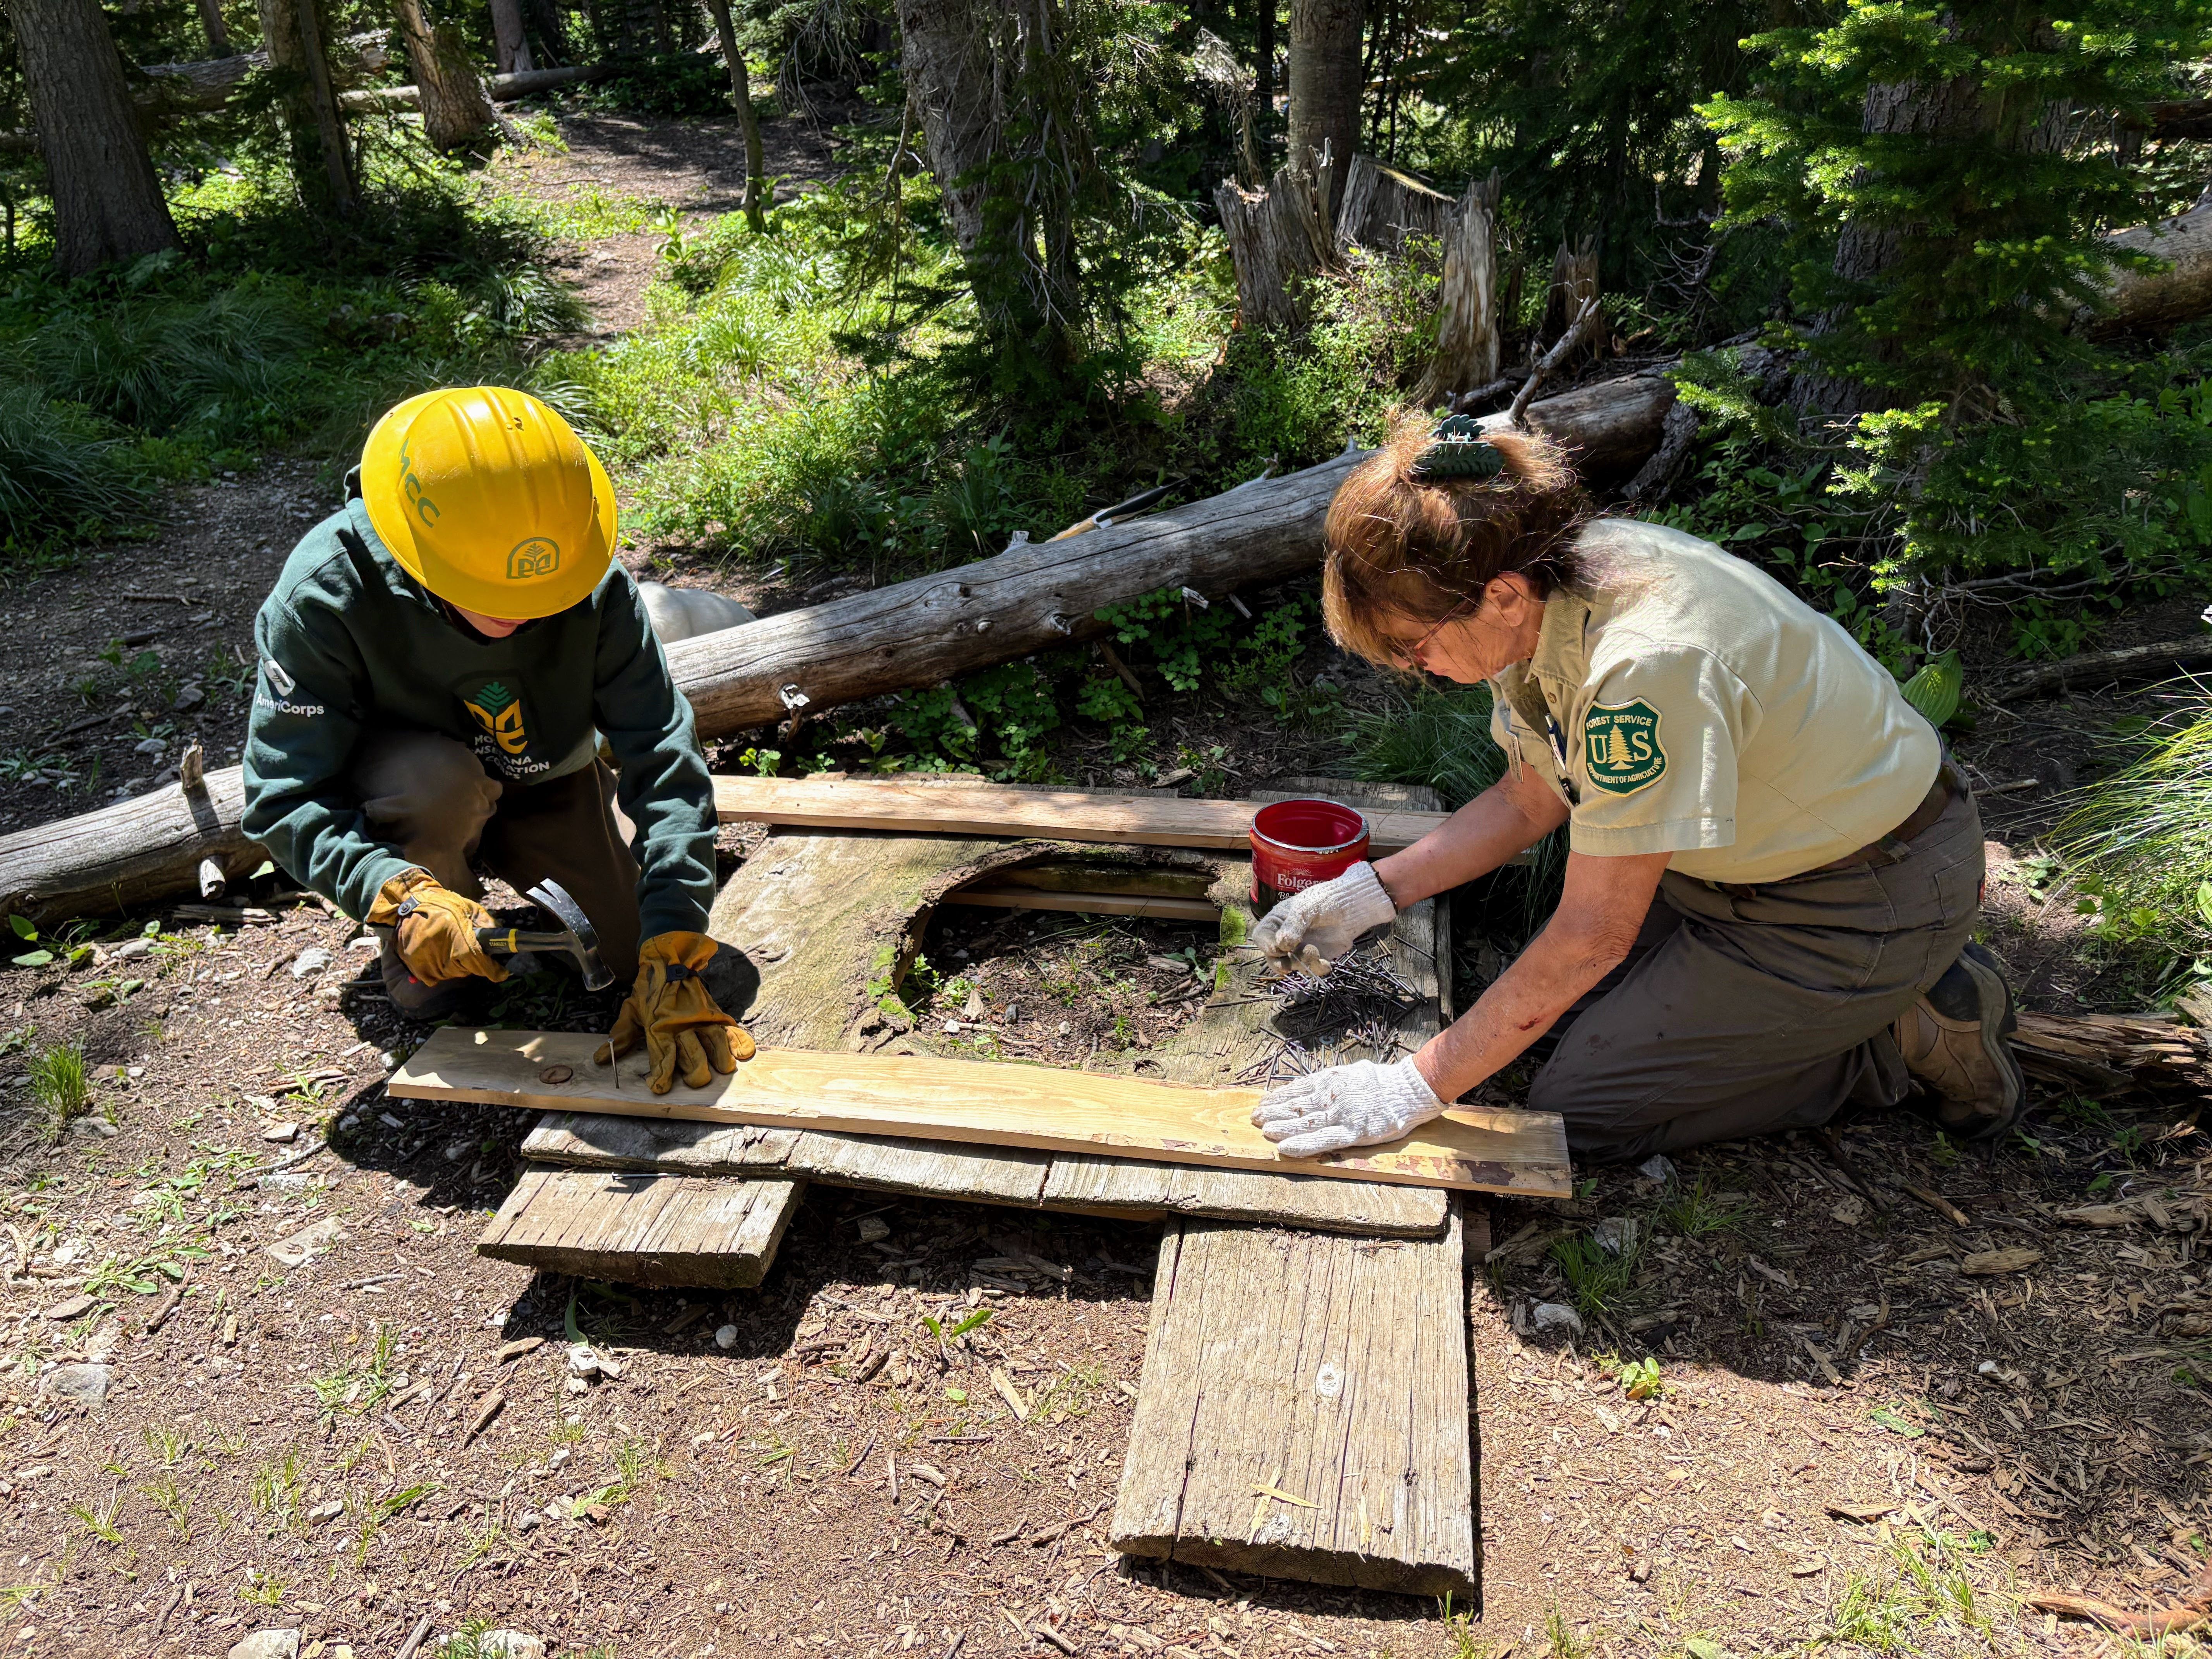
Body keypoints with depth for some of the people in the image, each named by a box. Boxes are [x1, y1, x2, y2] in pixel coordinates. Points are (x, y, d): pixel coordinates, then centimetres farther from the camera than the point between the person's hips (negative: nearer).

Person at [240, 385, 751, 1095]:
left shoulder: (594, 582, -28)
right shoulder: (326, 591, -32)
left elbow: (667, 763, -29)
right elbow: (284, 799, -27)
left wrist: (672, 958, -36)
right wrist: (401, 896, -45)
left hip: (548, 782, 2)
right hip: (393, 788, -2)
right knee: (435, 778, -40)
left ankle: (509, 854, 19)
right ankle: (415, 953, -6)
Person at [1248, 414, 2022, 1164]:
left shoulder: (1645, 661, -36)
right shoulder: (1543, 591, -10)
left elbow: (1594, 935, -30)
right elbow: (1530, 799, 5)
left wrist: (1419, 1087, -25)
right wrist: (1373, 889, -5)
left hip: (1867, 901, -8)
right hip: (1751, 850, 9)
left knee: (1577, 1111, -6)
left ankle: (1907, 1036, 3)